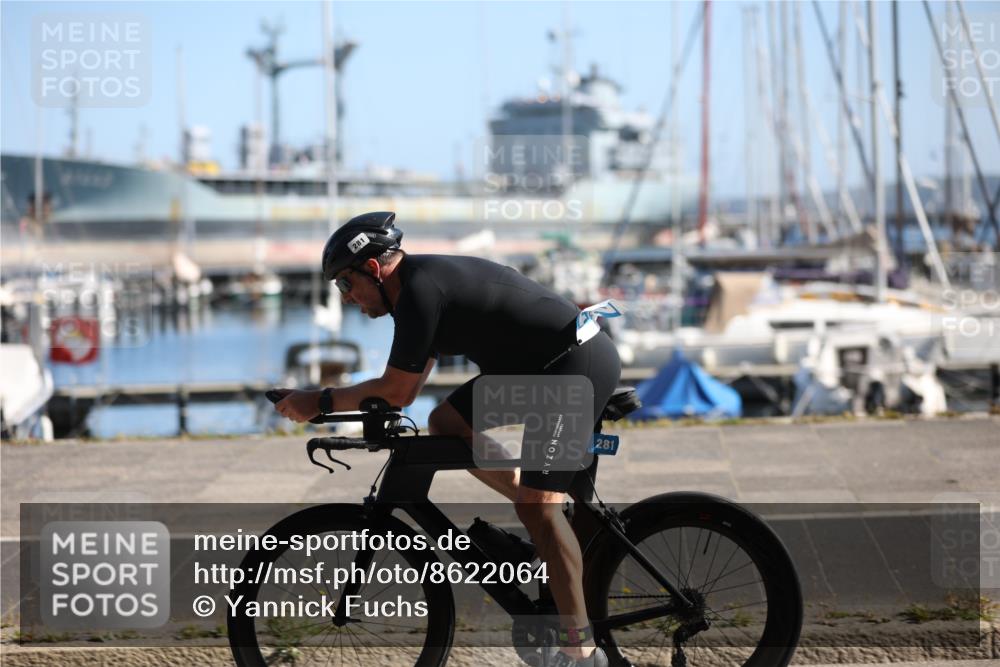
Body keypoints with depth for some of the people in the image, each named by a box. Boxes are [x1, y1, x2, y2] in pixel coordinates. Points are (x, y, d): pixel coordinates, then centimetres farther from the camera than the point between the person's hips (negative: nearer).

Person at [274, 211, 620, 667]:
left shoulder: (420, 292, -18)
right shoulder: (427, 279, 13)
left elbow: (396, 392, -15)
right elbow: (404, 389, 17)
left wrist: (319, 403, -6)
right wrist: (330, 405, 12)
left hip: (578, 364, -10)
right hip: (538, 364, 10)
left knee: (537, 508, -14)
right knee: (445, 424, 10)